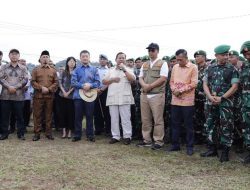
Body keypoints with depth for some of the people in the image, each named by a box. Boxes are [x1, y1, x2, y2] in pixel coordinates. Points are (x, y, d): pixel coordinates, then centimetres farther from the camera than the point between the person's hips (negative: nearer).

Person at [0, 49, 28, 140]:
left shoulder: (23, 68, 9)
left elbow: (25, 80, -1)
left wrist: (15, 87, -11)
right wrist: (9, 87, -14)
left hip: (19, 95, -1)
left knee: (19, 115, 3)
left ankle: (21, 133, 11)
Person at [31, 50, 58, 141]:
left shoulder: (53, 70, 11)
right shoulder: (36, 70, 8)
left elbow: (56, 82, 5)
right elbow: (33, 82, -1)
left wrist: (49, 89, -11)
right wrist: (41, 88, -14)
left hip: (49, 96, 1)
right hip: (38, 95, -1)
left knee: (49, 115, 6)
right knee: (37, 115, 1)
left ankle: (49, 133, 13)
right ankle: (37, 133, 7)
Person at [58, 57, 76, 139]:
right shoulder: (63, 72, 8)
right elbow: (60, 83, 4)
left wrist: (69, 92, -11)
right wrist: (64, 92, -9)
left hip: (72, 96, -2)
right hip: (62, 95, 2)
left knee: (71, 113, -1)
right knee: (63, 113, 2)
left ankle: (69, 131, 7)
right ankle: (64, 131, 9)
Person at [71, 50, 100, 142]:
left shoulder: (94, 69, 8)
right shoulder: (76, 70, 8)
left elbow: (97, 82, 1)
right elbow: (73, 82, -2)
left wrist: (90, 85, -17)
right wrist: (83, 86, -16)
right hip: (78, 96, 1)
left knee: (89, 116, 5)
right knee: (78, 116, 5)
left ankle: (90, 135, 14)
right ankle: (77, 135, 14)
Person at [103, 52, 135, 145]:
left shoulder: (128, 70, 9)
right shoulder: (111, 70, 15)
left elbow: (133, 79, -9)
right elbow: (104, 81, 11)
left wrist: (124, 69, -9)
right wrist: (113, 79, -6)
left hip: (124, 98, -3)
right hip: (112, 98, 3)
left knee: (125, 118, -3)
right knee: (114, 118, 5)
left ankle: (127, 136, 3)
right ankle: (115, 136, 12)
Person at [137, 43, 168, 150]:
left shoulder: (162, 64, -1)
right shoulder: (144, 65, 18)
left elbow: (163, 79, -11)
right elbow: (140, 78, 14)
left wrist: (150, 86, -12)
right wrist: (144, 85, -9)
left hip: (157, 95, -6)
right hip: (144, 95, 6)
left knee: (158, 120, -3)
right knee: (145, 119, 10)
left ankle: (158, 141, 5)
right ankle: (147, 140, 20)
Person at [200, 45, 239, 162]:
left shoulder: (232, 69, -1)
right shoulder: (209, 68, 9)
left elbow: (234, 86, -6)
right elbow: (205, 84, 6)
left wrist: (221, 98, -14)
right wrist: (210, 97, -11)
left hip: (226, 103, -4)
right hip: (211, 102, 4)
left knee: (226, 127, 0)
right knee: (211, 125, 10)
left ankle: (225, 152, 10)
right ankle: (212, 149, 23)